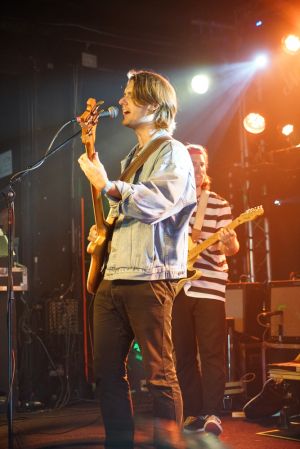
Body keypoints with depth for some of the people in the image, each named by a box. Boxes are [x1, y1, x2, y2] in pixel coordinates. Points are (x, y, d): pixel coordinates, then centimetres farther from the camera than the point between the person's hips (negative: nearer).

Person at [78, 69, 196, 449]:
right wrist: (102, 229, 14)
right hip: (112, 276, 9)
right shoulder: (132, 158, 25)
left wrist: (107, 186, -19)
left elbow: (158, 203, -18)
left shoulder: (172, 152, -1)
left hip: (148, 277, -9)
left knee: (159, 373, -6)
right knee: (106, 370, 9)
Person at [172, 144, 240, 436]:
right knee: (184, 354, 5)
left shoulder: (219, 205, 3)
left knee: (212, 353, -6)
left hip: (209, 287, -2)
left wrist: (230, 243, -26)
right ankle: (193, 413, 12)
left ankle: (212, 413, -1)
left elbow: (231, 247, -4)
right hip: (175, 288, 2)